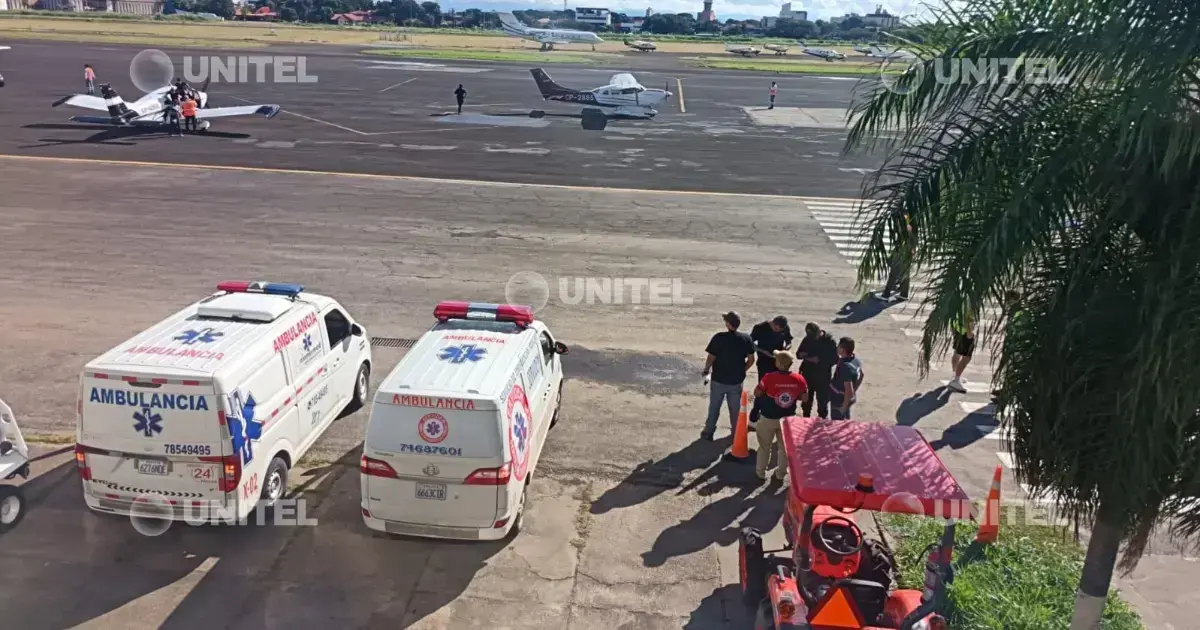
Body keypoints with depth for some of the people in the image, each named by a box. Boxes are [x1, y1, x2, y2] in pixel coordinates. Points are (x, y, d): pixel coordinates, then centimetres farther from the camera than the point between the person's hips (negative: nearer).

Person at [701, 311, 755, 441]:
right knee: (735, 408, 17)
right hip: (736, 380, 2)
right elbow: (751, 359, -3)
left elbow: (711, 358, -14)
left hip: (718, 379, -2)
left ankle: (708, 432, 22)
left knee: (714, 407, 14)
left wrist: (706, 370, 5)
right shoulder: (746, 338, -9)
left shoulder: (718, 337, -18)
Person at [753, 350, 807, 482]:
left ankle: (760, 472, 28)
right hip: (788, 418, 2)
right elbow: (804, 397, -1)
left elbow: (757, 393, -13)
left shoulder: (769, 377, -24)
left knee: (764, 446, 17)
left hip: (768, 418, -2)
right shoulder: (799, 379, -14)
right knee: (784, 446, 20)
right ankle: (780, 473, 31)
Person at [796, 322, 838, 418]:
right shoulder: (807, 339, 0)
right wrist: (801, 354, -15)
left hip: (823, 377, -4)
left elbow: (834, 360, -13)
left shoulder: (829, 341, -12)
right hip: (807, 374, 4)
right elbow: (798, 354, 9)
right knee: (806, 399, 15)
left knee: (822, 400, 7)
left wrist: (820, 360, -24)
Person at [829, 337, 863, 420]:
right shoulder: (855, 360, -3)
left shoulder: (845, 366, -33)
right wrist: (854, 391, 23)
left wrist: (844, 407, -20)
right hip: (850, 399, 9)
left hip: (840, 401, -9)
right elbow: (860, 376, 16)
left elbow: (849, 391, -31)